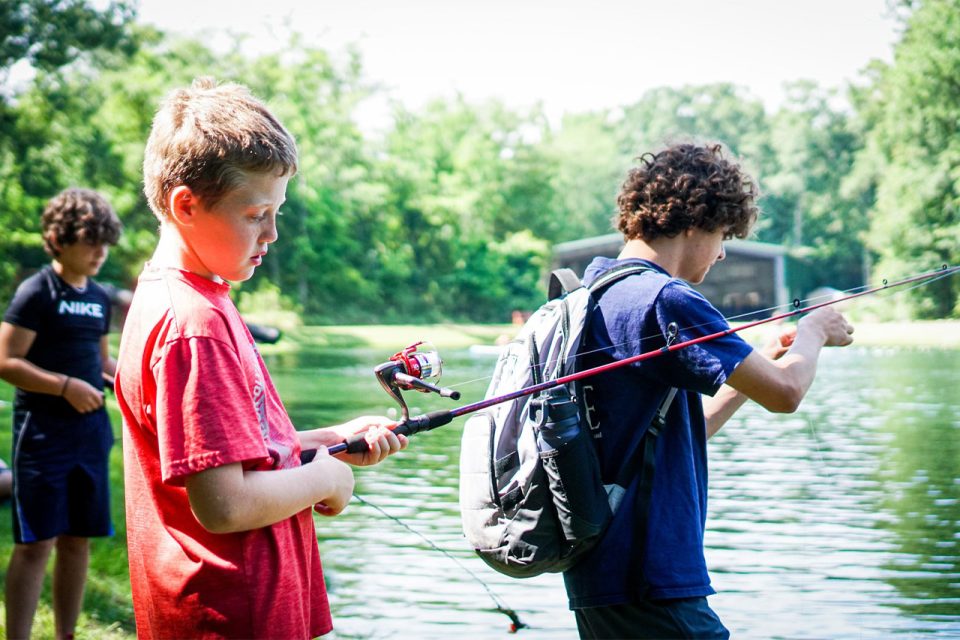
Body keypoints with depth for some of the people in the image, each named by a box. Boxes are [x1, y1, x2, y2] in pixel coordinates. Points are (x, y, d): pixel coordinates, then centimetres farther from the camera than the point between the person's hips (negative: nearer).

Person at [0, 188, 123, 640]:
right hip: (42, 432, -7)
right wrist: (66, 386, -20)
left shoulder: (99, 298, 12)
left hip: (91, 430, 7)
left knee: (78, 541, 11)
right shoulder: (36, 292, -9)